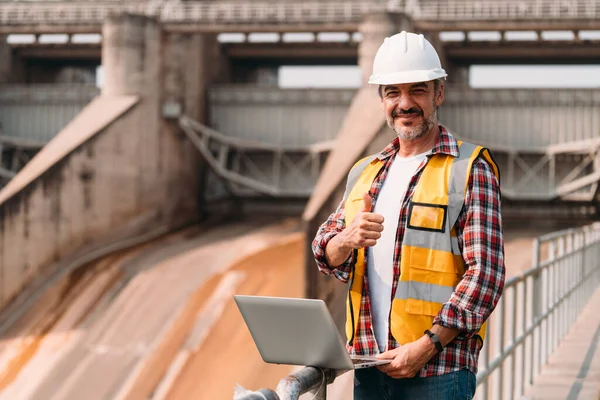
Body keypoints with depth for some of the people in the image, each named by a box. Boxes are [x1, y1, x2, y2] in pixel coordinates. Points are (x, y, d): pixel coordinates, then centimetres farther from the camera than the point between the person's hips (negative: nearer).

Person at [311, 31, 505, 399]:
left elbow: (486, 273, -8)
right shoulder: (365, 172, 18)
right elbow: (325, 255, 13)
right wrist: (348, 240, -11)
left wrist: (427, 346, -16)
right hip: (369, 366, 5)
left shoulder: (470, 168, 0)